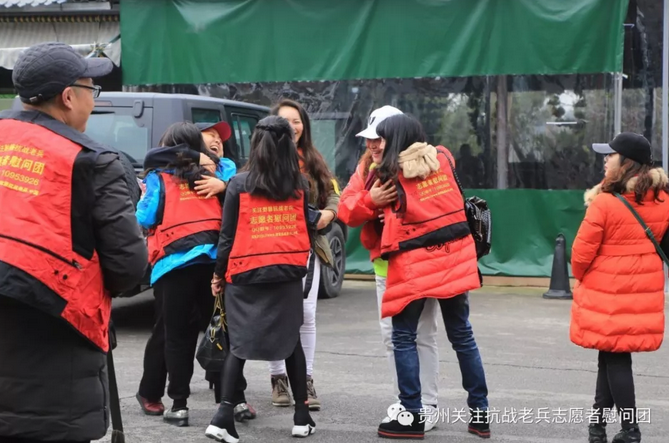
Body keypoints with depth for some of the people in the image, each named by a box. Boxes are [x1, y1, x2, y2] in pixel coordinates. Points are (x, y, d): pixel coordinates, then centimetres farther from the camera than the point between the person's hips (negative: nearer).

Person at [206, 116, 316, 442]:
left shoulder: (239, 183, -4)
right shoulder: (299, 184, 1)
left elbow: (228, 234, -1)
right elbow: (308, 228, 9)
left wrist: (219, 273, 8)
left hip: (245, 275, -1)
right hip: (289, 274, 1)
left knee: (239, 344, 5)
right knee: (291, 340, 14)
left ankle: (224, 415, -8)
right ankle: (302, 416, 17)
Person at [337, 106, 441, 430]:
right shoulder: (366, 168, 5)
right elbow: (346, 210, -4)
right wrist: (370, 201, -23)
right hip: (386, 264, 6)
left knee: (422, 335, 0)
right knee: (392, 335, 11)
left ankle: (428, 406, 9)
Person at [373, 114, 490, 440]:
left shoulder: (390, 175, -6)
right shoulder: (443, 159, 5)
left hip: (414, 265, -5)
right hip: (453, 258, 5)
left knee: (404, 337, 5)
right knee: (462, 335, 12)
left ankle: (411, 416, 2)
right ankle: (480, 412, 15)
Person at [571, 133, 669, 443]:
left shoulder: (604, 202, -18)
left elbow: (582, 253, -13)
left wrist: (580, 276, 6)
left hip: (608, 292, -6)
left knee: (614, 357, 4)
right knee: (611, 355, 17)